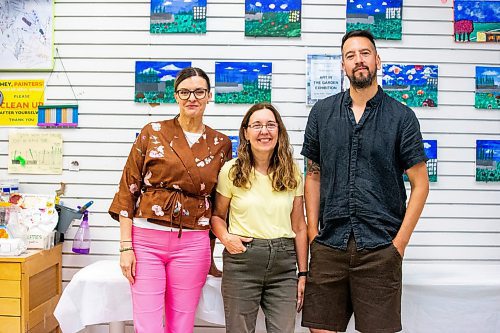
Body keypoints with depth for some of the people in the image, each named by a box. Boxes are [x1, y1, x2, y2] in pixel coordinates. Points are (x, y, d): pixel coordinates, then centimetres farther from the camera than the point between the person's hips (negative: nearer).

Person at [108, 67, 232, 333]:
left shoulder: (221, 144, 6)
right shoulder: (152, 133, 1)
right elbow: (128, 189, 1)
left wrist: (209, 257, 12)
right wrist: (125, 246, -5)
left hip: (192, 244, 1)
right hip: (146, 238, -1)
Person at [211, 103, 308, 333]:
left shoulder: (291, 172, 6)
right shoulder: (232, 171, 1)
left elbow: (299, 228, 9)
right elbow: (217, 215, 10)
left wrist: (303, 274, 7)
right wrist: (226, 238, -11)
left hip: (284, 263, 2)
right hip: (242, 259, -1)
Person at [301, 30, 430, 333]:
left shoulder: (401, 116, 0)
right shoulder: (322, 112, 7)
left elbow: (420, 185, 1)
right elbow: (314, 175, 11)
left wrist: (400, 243, -5)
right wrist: (313, 232, 3)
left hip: (380, 248, -2)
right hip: (328, 247, 2)